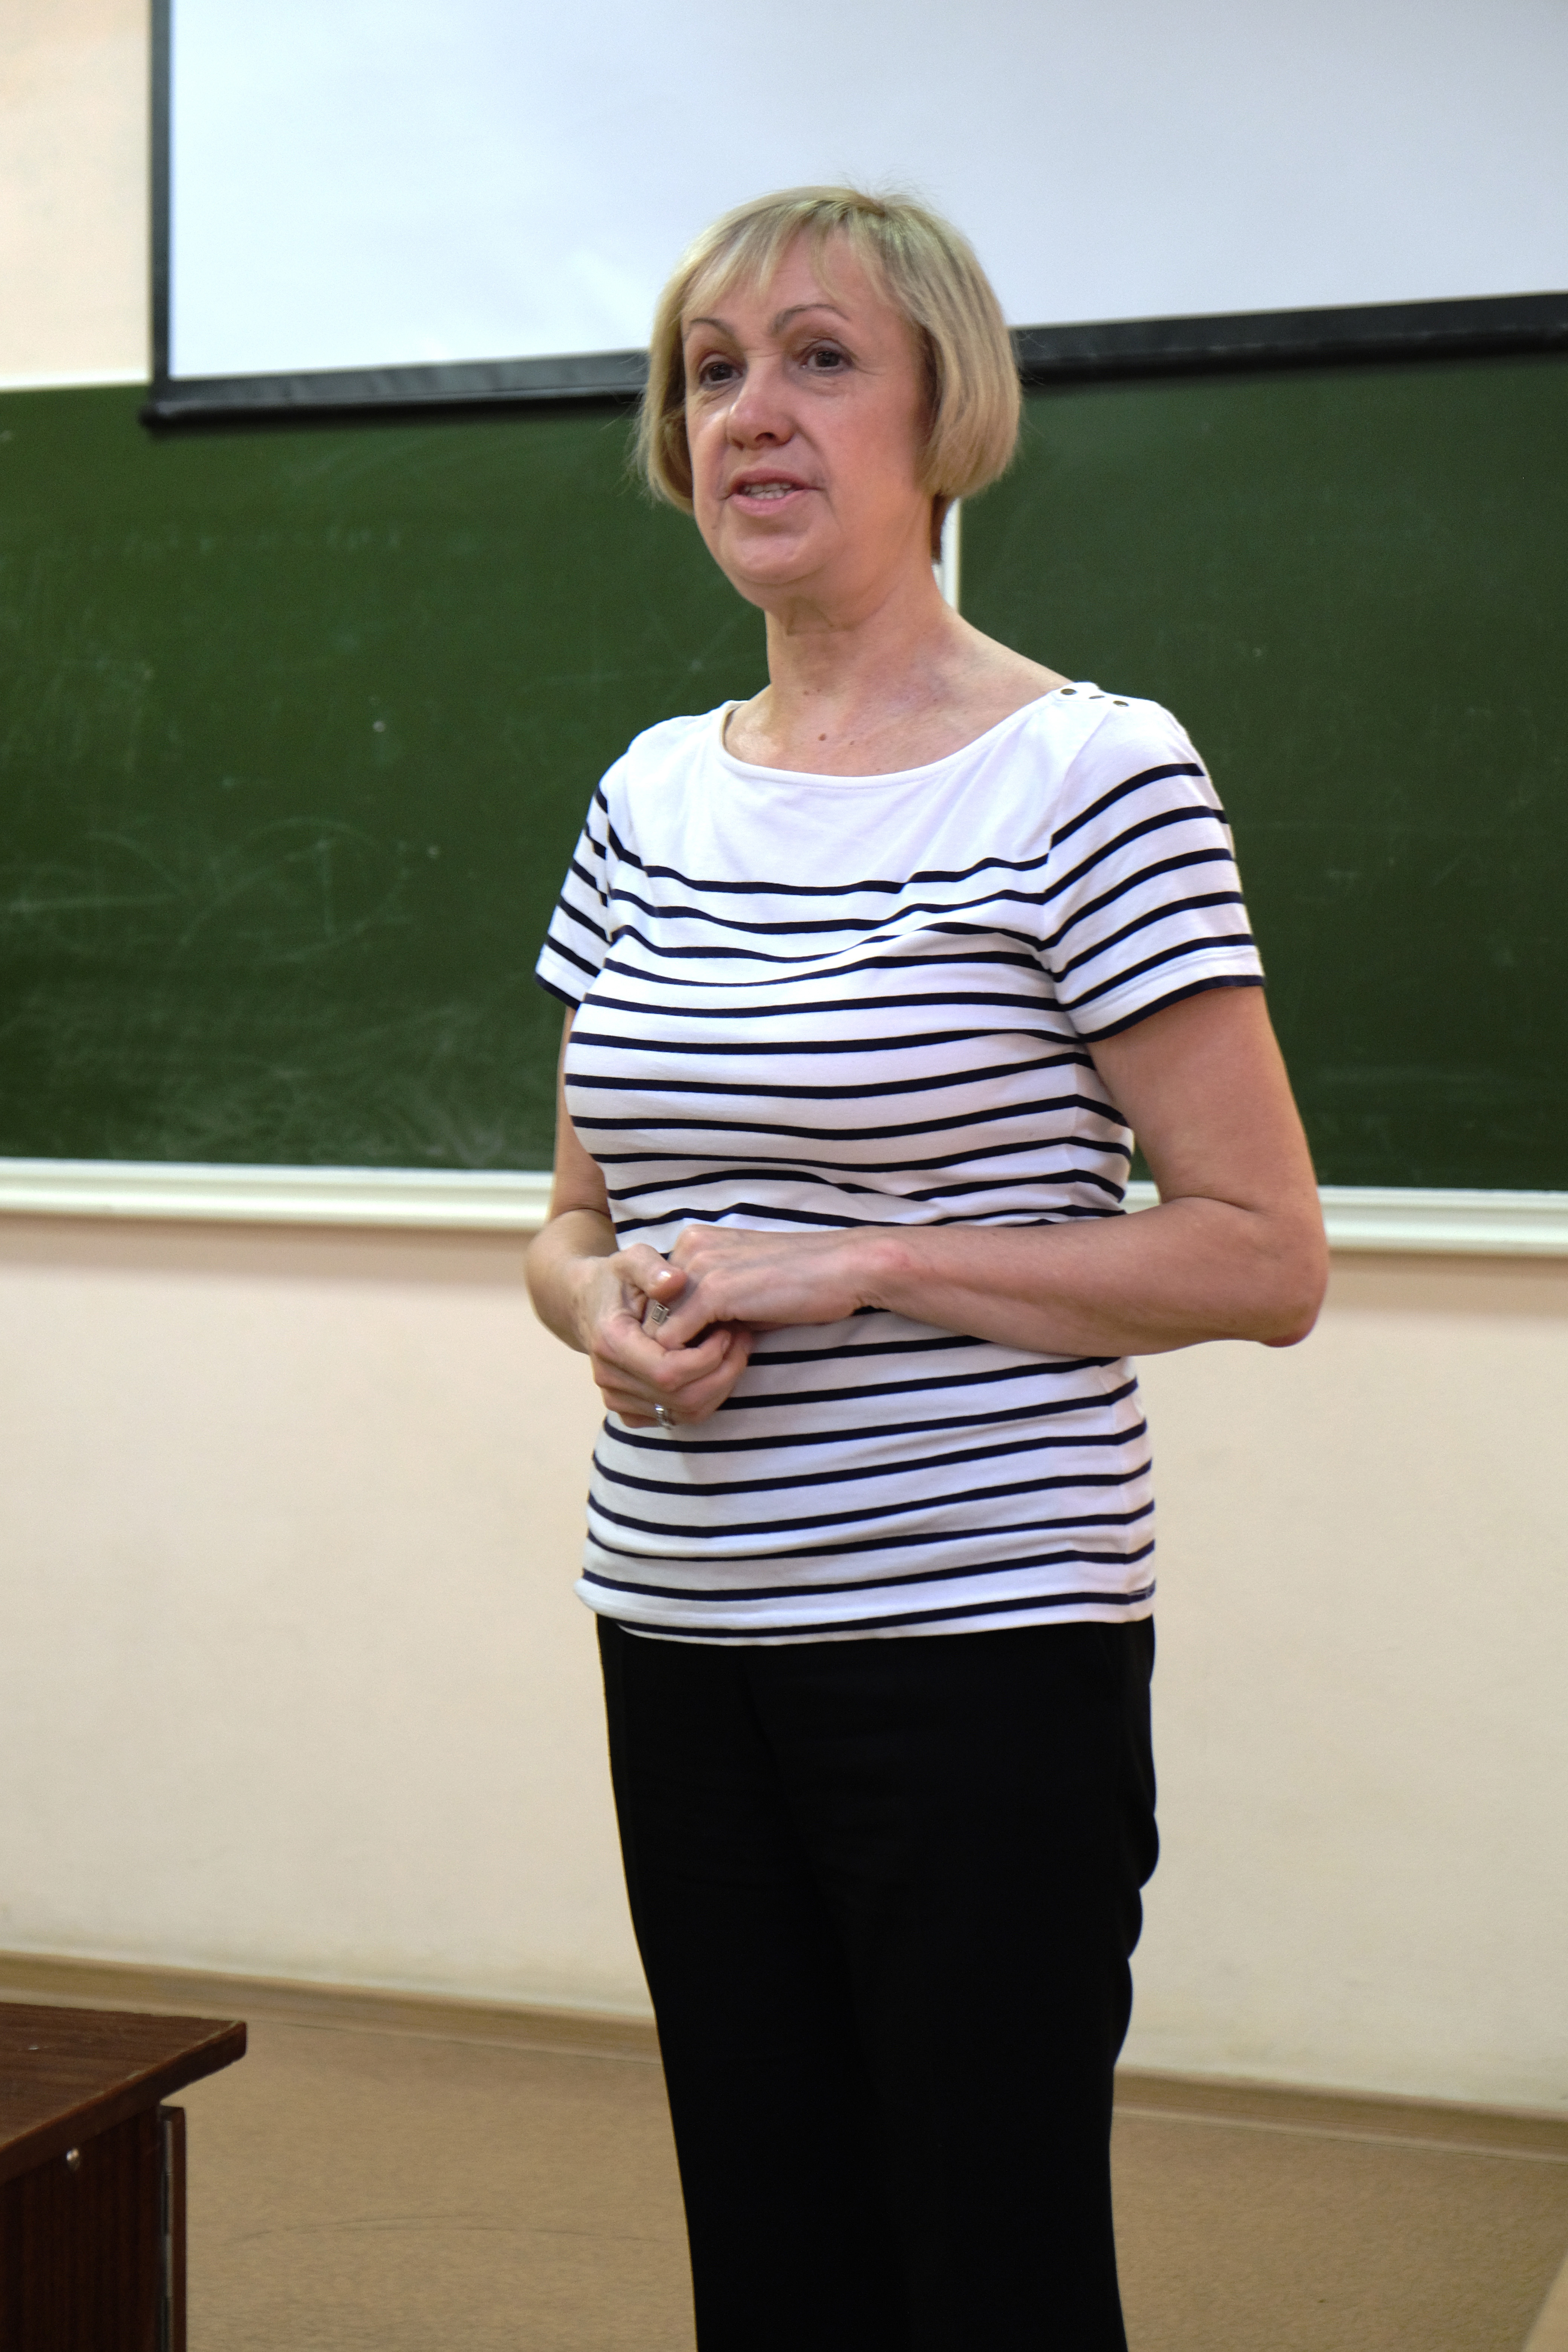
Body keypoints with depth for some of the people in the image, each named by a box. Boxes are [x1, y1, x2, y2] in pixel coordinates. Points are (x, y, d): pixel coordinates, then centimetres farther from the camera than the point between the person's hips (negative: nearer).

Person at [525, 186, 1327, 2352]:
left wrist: (855, 1271, -17)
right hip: (686, 1636, 6)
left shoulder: (1096, 779, -9)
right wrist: (611, 1307, -6)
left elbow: (1262, 1260, -11)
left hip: (983, 1642, -6)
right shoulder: (652, 795, 10)